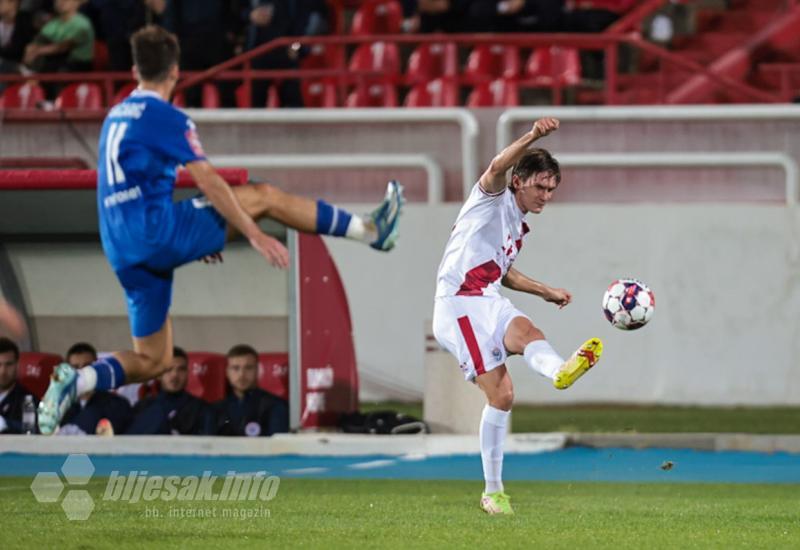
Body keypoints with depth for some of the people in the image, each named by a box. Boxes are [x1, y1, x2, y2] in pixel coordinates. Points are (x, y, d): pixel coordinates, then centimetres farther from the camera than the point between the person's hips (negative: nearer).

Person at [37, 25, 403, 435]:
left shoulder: (115, 118, 20)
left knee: (152, 361, 13)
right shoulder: (167, 118, -7)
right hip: (160, 230, -8)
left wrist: (199, 238, 35)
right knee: (264, 196, 1)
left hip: (125, 253, 8)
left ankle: (73, 383, -8)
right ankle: (370, 230, 5)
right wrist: (255, 237, -12)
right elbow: (209, 183, -14)